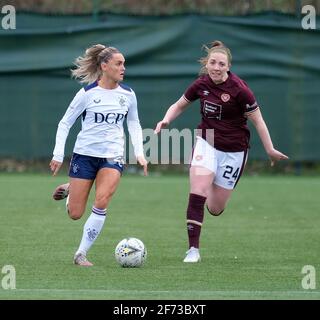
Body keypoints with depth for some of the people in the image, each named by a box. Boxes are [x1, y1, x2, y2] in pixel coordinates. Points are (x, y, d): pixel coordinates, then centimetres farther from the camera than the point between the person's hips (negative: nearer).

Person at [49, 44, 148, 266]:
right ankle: (69, 190, 36)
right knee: (75, 214, -1)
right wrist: (58, 155, -6)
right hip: (85, 154, -2)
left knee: (101, 203, -22)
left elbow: (134, 124, 17)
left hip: (113, 156, 2)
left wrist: (139, 153, 6)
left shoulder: (128, 94, 2)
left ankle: (82, 254, -10)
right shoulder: (87, 93, -8)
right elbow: (65, 123, 0)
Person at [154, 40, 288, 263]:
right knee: (197, 192, -19)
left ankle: (213, 188, 44)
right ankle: (193, 249, -12)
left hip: (233, 150, -2)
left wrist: (270, 150, -11)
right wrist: (166, 120, -7)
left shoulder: (239, 89, -19)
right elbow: (180, 105, 12)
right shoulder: (202, 84, -4)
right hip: (206, 143, 2)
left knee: (215, 209, 5)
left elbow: (257, 120, -11)